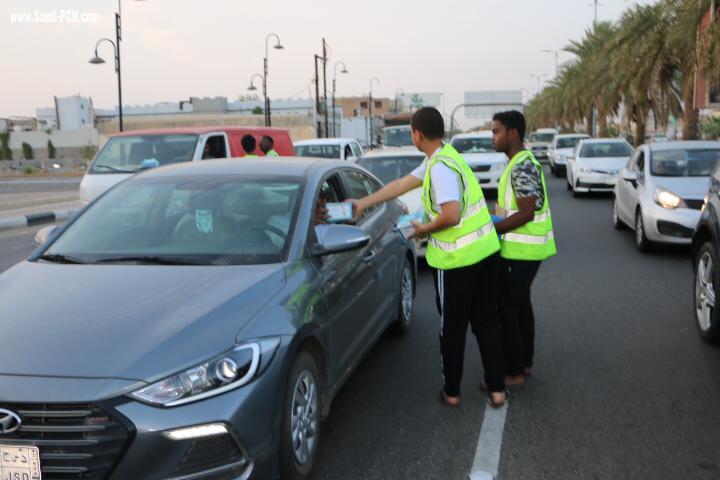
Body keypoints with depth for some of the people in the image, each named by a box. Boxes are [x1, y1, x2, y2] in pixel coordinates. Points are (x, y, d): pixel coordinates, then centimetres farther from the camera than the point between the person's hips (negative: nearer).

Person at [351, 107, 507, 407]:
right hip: (486, 250, 9)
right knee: (486, 321, 14)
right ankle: (497, 388, 20)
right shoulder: (441, 157, 11)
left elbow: (451, 215, -28)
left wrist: (424, 230, -9)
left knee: (453, 326, 8)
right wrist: (363, 204, 16)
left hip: (456, 259, -8)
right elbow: (401, 185, 14)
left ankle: (451, 391, 23)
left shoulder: (440, 167, -19)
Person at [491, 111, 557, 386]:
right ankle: (525, 362, 28)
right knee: (521, 304, 18)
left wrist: (491, 229, -18)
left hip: (520, 250, -10)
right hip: (525, 248, 10)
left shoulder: (522, 166, -20)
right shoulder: (522, 161, 12)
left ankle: (514, 371, 5)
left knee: (507, 309, -4)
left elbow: (526, 213, -24)